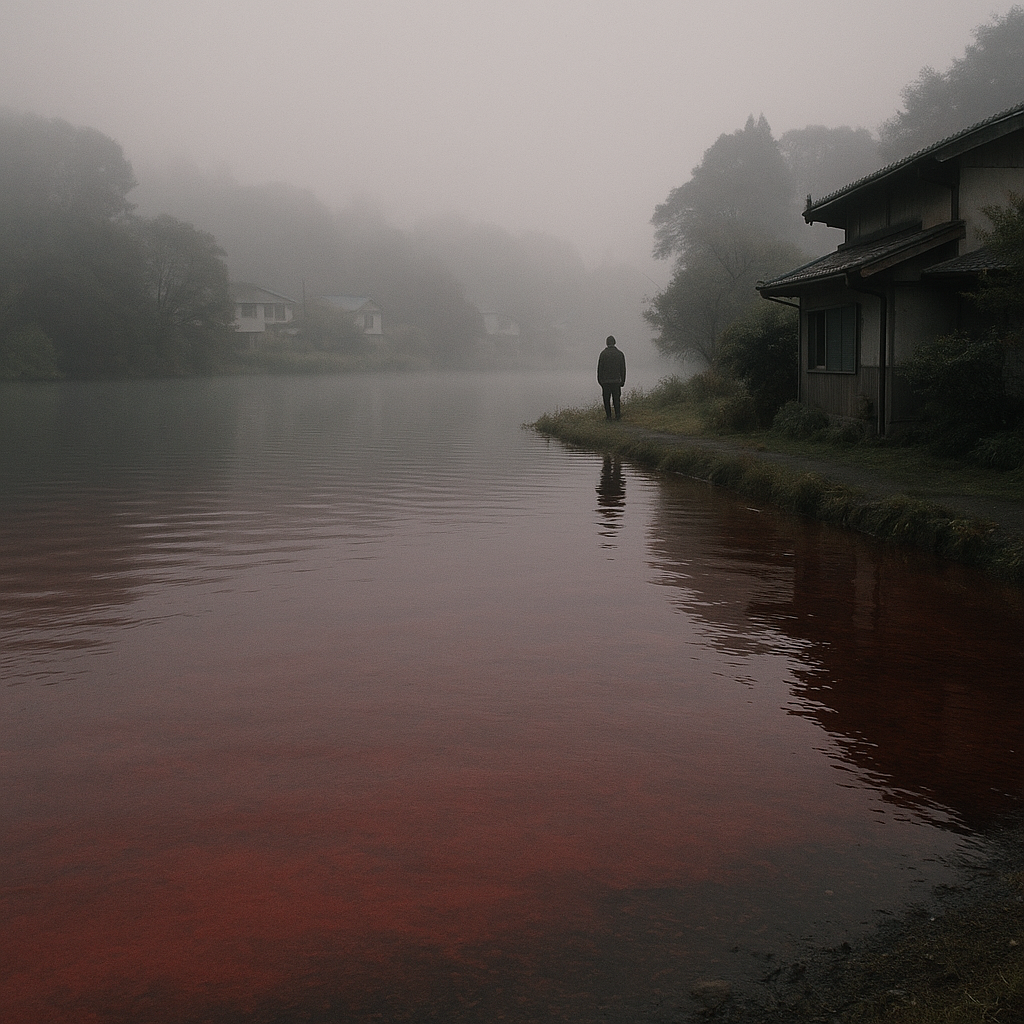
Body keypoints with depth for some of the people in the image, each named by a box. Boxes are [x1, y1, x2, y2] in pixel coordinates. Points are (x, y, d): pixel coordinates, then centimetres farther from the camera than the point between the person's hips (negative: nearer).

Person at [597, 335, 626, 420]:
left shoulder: (603, 354, -4)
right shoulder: (620, 354, 4)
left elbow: (600, 368, -3)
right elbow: (623, 369, 7)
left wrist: (600, 380, 4)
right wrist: (622, 381, 13)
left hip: (605, 381, -2)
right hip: (617, 381, 2)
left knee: (606, 399, 4)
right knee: (617, 399, 6)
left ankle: (608, 415, 3)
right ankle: (618, 415, 2)